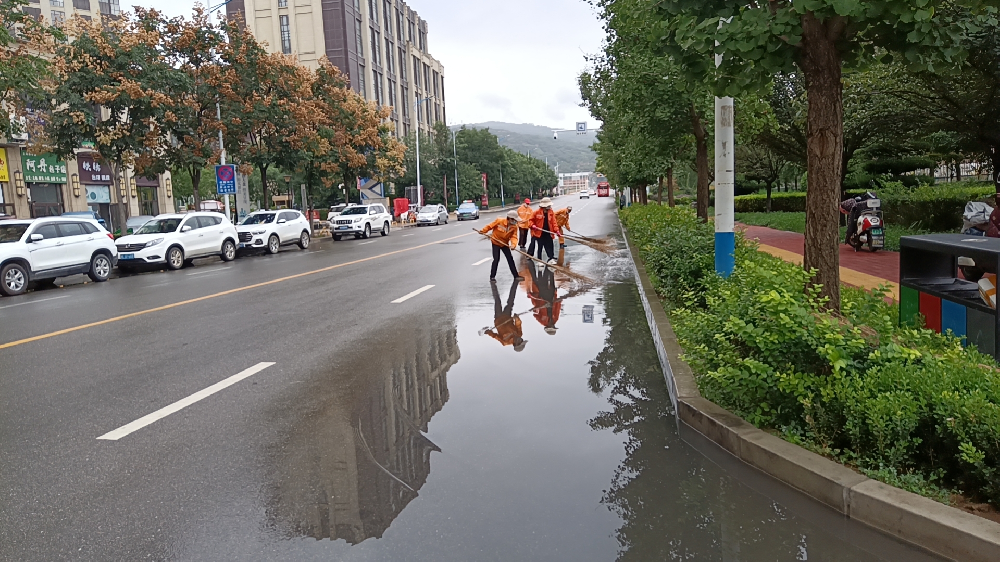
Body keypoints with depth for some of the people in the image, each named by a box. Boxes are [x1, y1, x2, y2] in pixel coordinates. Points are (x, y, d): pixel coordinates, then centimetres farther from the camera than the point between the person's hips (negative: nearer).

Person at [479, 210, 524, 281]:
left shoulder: (514, 226, -13)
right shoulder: (499, 221, -24)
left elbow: (514, 236, -20)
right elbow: (490, 226, -11)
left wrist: (513, 244, -37)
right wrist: (483, 231, -10)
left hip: (505, 244, 4)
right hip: (496, 242, -4)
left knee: (510, 259, 6)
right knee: (496, 259, -10)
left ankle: (516, 276, 14)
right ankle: (492, 276, 3)